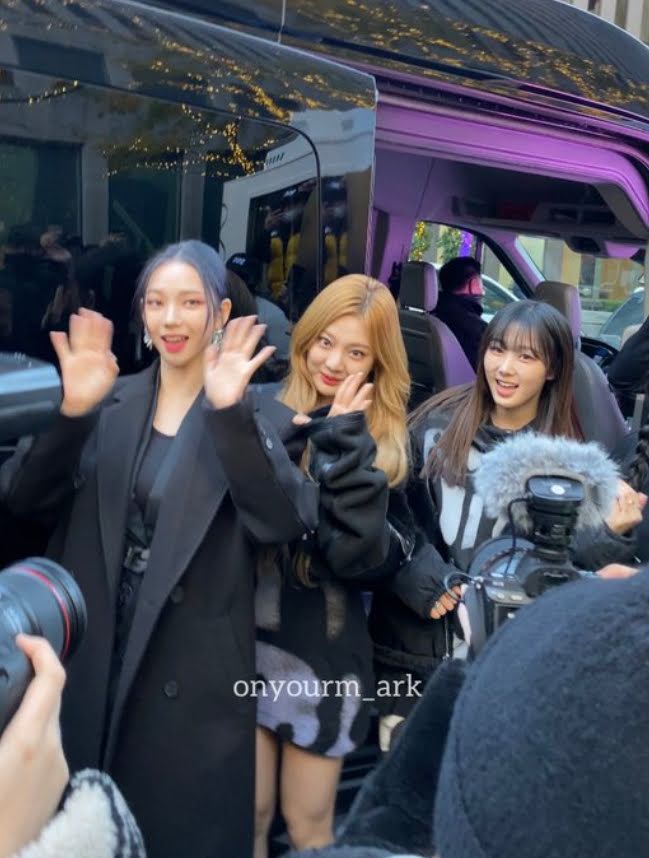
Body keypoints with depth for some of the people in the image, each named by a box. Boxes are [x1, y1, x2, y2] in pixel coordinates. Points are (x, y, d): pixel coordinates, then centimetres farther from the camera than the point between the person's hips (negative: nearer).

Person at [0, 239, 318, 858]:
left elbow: (288, 522, -21)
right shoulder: (111, 404, 4)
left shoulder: (248, 414, -6)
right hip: (93, 660, 4)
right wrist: (71, 411, -22)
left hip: (192, 676, -3)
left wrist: (229, 413, -31)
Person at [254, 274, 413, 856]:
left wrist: (344, 450, -22)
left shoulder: (387, 441, -4)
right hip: (248, 635, 0)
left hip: (326, 649, 0)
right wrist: (281, 441, -25)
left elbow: (372, 558, -16)